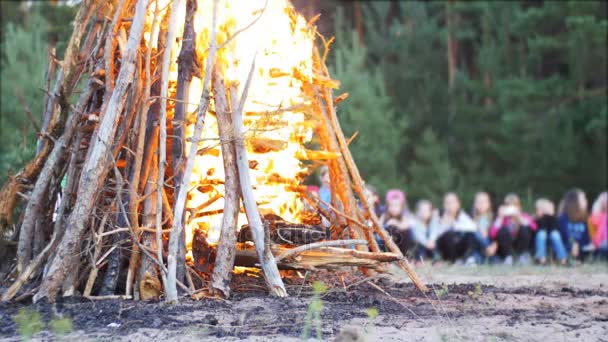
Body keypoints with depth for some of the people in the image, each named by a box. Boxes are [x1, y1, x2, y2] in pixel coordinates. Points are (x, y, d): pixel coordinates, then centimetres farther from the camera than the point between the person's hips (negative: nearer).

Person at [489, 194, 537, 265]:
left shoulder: (524, 216, -2)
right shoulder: (503, 218, -3)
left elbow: (533, 227, -23)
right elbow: (492, 234, -19)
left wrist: (519, 217, -28)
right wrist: (500, 217, -22)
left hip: (521, 247, 1)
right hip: (505, 249, 0)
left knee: (525, 228, -23)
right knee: (503, 230, -26)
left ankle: (523, 256, -19)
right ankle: (508, 257, -23)